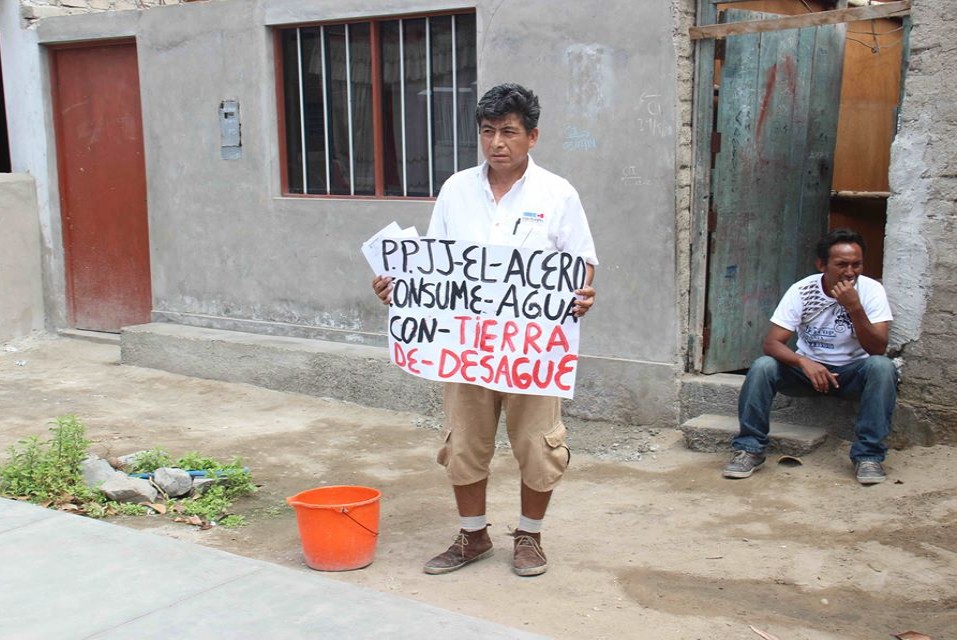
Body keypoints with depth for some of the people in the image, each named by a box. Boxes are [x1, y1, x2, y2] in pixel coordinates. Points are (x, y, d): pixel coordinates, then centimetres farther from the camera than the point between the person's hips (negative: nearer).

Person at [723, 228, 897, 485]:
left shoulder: (871, 290, -14)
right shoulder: (801, 291, -14)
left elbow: (878, 349, -22)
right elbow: (772, 344, -19)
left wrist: (854, 307, -35)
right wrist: (804, 362, -39)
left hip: (852, 371, 0)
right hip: (808, 368, 0)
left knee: (882, 367, -32)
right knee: (762, 366, -26)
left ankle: (869, 454, -23)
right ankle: (750, 448, -15)